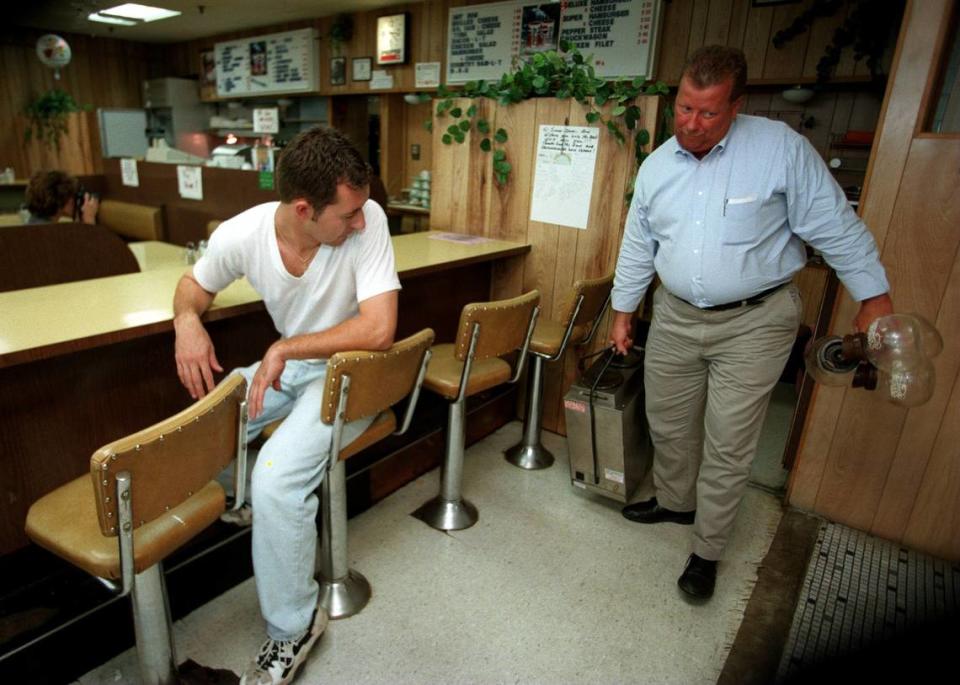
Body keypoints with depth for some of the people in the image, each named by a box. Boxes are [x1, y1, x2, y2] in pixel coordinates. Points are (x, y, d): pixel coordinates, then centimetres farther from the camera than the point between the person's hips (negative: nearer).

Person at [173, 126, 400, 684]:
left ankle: (294, 627, 2)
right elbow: (196, 283, 6)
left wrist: (284, 350, -24)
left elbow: (379, 329, -32)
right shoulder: (242, 234, -15)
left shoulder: (366, 221, -26)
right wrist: (187, 319, -16)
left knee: (277, 479, -23)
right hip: (289, 361, 5)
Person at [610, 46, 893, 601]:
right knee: (667, 422, 16)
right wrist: (623, 313, 13)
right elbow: (637, 248, 10)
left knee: (728, 445, 2)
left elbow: (836, 226, -7)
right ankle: (675, 501, 42)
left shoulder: (781, 147, -12)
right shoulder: (657, 166, 2)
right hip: (676, 317, 5)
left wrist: (875, 296, -6)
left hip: (755, 322, -4)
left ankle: (708, 551, 21)